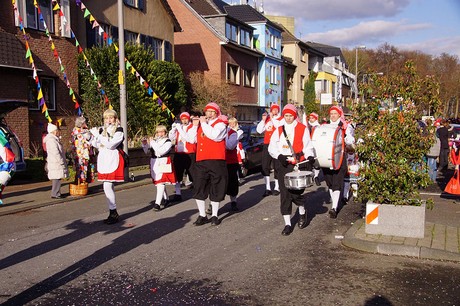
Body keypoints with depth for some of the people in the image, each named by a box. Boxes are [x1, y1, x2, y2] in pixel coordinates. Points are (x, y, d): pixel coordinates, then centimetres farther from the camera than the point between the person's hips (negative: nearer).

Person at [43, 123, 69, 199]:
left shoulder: (54, 139, 18)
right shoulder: (51, 140, -17)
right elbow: (55, 153, -22)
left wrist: (63, 161, 21)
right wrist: (61, 161, -18)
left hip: (57, 163, 10)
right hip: (56, 163, -10)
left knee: (57, 178, 13)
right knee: (56, 178, -9)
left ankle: (56, 193, 19)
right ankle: (55, 194, -7)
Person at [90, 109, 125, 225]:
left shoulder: (119, 130, -4)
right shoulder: (102, 130, 13)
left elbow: (111, 144, -16)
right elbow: (96, 145, 13)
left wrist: (97, 135, -14)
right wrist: (94, 136, -4)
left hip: (113, 160, -6)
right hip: (103, 160, 6)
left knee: (107, 186, -13)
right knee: (109, 187, 9)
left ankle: (113, 213, -4)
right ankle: (113, 213, 17)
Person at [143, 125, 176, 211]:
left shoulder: (168, 142, -5)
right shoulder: (154, 140, 10)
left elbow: (161, 151, -19)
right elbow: (146, 151, 10)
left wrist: (152, 142, -16)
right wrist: (145, 144, -9)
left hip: (163, 164, -6)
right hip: (155, 164, 6)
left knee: (161, 183, -14)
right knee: (159, 183, 13)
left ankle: (157, 203, -18)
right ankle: (166, 199, 29)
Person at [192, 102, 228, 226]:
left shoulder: (220, 124, -1)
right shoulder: (201, 124, 19)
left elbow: (214, 135, -21)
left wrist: (204, 123, -10)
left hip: (216, 161, -5)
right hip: (200, 161, 6)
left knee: (216, 189, 4)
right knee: (199, 188, 5)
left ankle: (214, 215, 15)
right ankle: (202, 215, 15)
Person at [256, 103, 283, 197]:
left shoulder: (281, 119, 4)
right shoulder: (266, 119, 16)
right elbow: (259, 130, 11)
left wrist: (272, 118, -12)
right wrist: (263, 120, 1)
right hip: (267, 144, 4)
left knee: (277, 166, -2)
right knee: (265, 167, 1)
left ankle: (277, 187, 8)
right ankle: (268, 188, 6)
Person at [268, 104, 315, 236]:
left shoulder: (302, 129, 4)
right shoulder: (279, 130, 12)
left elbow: (307, 146, 1)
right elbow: (271, 147, 7)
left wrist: (310, 156, -19)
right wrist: (279, 155, -11)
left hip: (298, 165, -3)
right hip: (283, 165, 3)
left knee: (295, 193, -8)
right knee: (285, 194, 1)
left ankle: (302, 212, 26)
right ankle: (287, 224, 8)